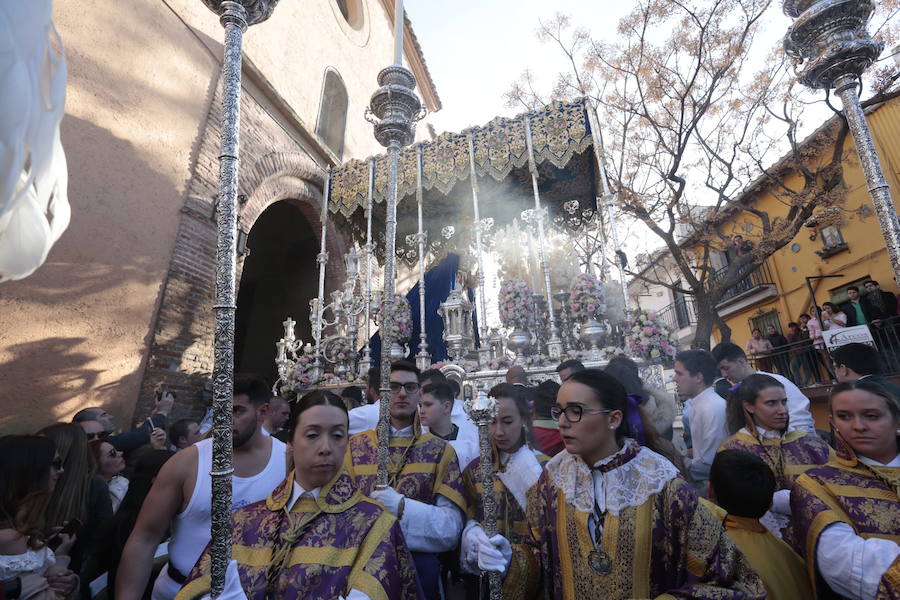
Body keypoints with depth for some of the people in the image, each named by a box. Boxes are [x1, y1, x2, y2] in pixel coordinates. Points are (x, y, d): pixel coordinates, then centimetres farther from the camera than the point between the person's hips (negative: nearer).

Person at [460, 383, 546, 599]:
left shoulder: (542, 470, -6)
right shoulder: (475, 470, 3)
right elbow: (469, 523, 3)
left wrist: (514, 558, -23)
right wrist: (476, 538, -17)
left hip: (528, 577, -2)